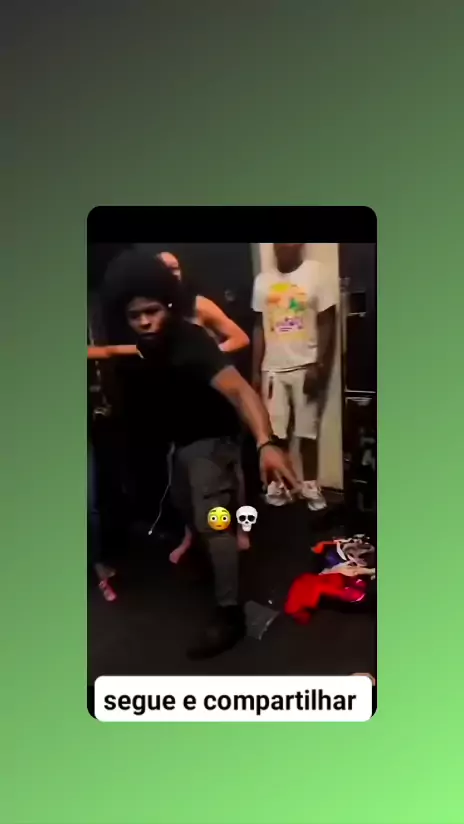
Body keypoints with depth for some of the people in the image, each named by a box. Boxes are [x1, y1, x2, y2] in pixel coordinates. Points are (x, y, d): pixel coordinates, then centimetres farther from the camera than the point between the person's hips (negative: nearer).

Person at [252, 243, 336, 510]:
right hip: (273, 369, 3)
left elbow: (327, 324, -5)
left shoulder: (315, 273, -4)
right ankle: (276, 484, 19)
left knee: (307, 430, 4)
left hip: (305, 366, -3)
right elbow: (259, 328, 11)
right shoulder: (263, 280, 7)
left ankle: (311, 486, 17)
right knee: (275, 431, 5)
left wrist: (319, 366, -11)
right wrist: (255, 371, 6)